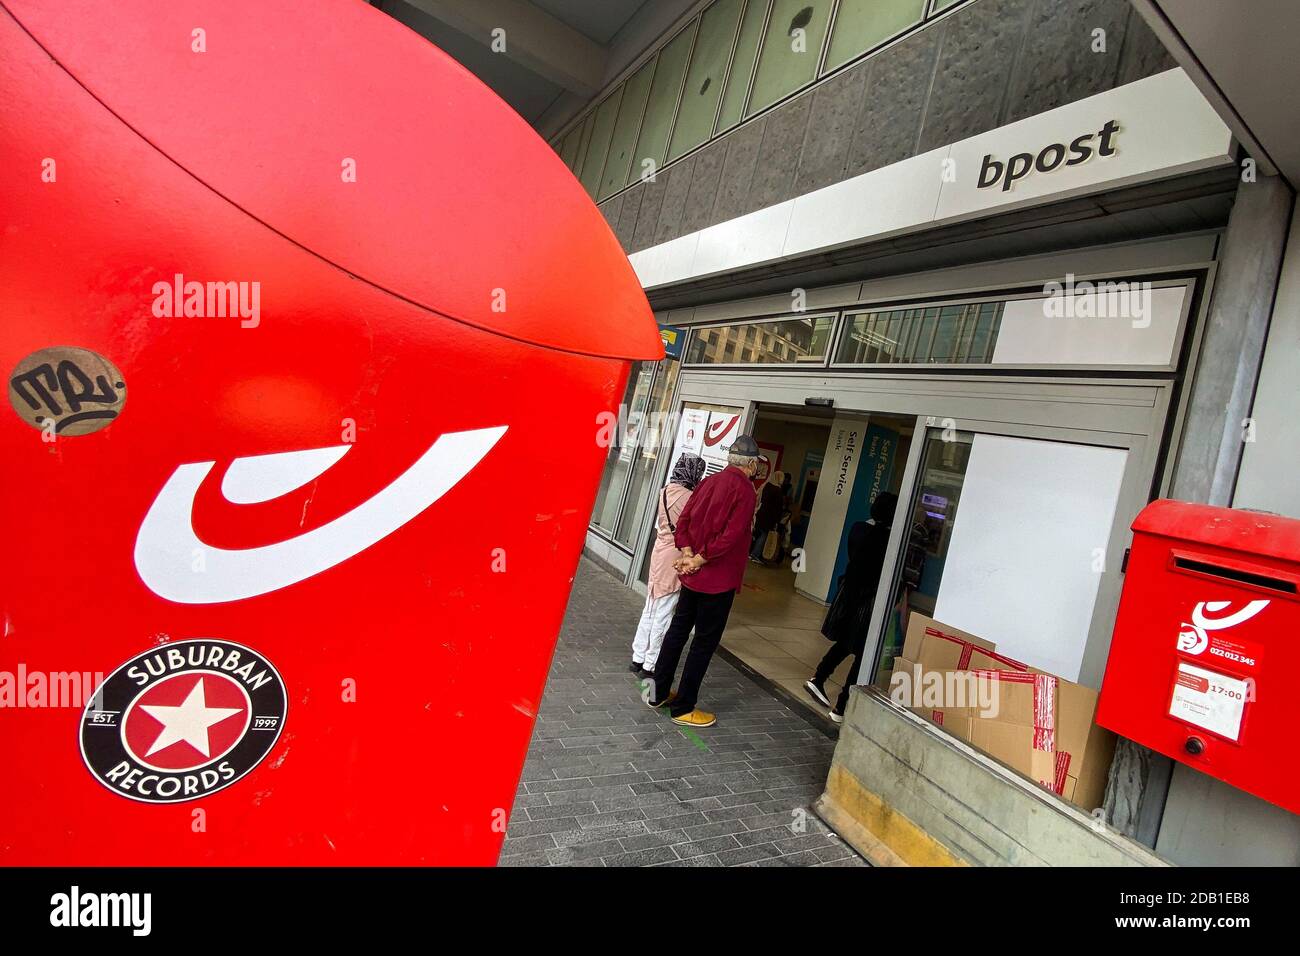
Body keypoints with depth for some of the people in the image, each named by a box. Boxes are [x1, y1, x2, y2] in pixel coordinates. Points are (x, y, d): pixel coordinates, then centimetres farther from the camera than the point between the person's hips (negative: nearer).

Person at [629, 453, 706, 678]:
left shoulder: (666, 491, 5)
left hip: (659, 552, 8)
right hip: (675, 558, -7)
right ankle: (650, 665, 9)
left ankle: (638, 659, 23)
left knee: (651, 610, 15)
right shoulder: (689, 497, -17)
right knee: (664, 615, 2)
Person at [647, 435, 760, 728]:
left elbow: (683, 520, 3)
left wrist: (687, 553, -5)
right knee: (705, 641, 5)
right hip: (719, 579, -7)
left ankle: (659, 693, 28)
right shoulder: (744, 489, -16)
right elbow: (730, 536, -24)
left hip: (693, 575, 7)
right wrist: (700, 559, -15)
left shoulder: (710, 482, 5)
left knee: (677, 630, 18)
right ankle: (683, 708, 14)